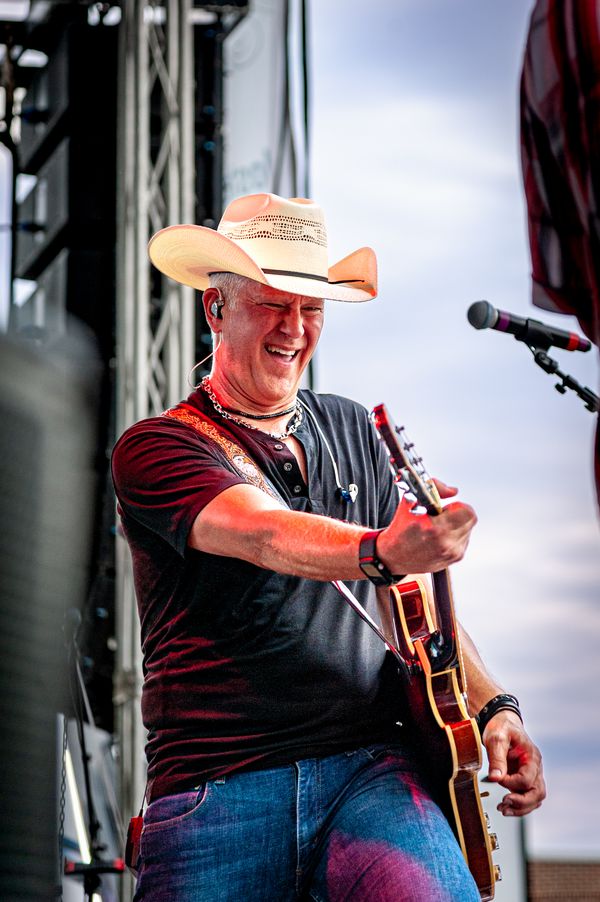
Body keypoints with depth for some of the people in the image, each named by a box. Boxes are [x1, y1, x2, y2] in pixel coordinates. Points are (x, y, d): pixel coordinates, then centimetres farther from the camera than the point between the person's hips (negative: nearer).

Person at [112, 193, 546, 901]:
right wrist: (381, 553, -38)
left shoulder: (350, 429, 18)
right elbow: (265, 535, -19)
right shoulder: (154, 449, 1)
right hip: (217, 787, -2)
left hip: (371, 767, 2)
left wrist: (494, 708, 8)